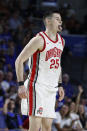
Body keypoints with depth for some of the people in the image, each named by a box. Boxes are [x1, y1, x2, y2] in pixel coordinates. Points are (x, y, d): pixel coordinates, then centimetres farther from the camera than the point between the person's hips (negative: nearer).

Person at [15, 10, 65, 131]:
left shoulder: (61, 41, 12)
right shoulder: (39, 40, -13)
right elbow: (19, 61, -14)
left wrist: (59, 85, 21)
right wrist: (21, 85, -19)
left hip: (51, 89, 8)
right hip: (38, 86, -8)